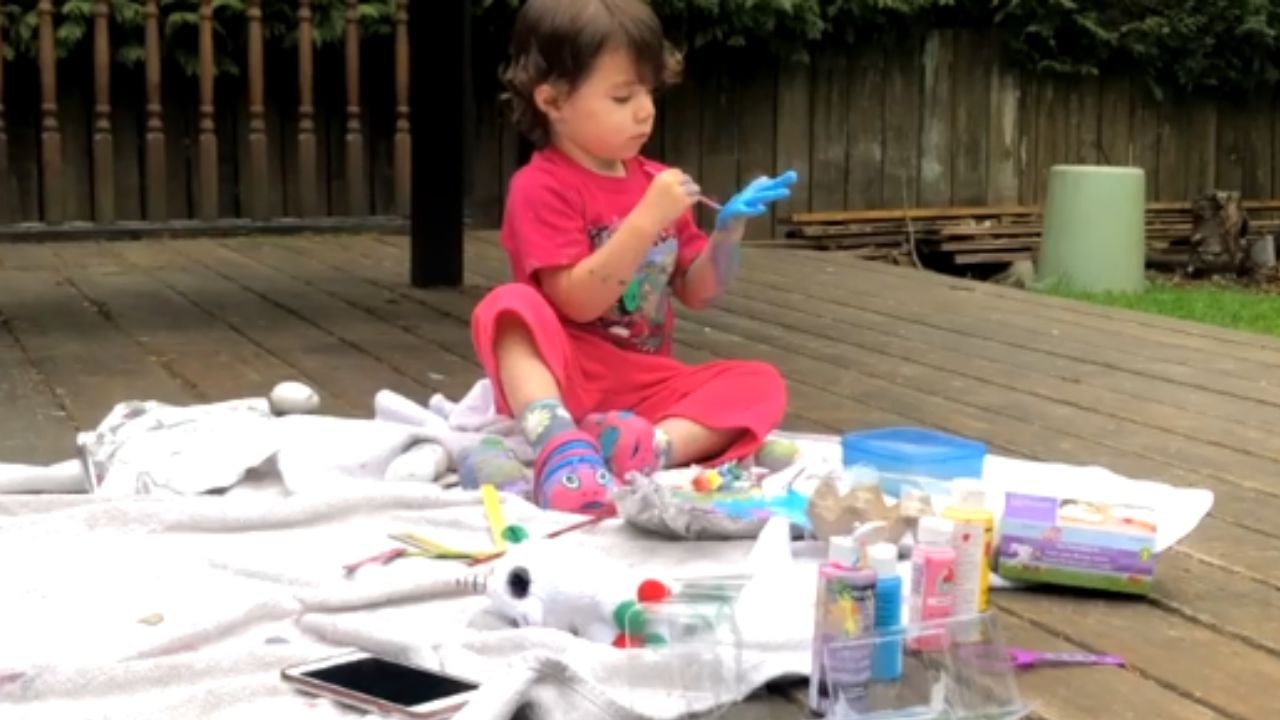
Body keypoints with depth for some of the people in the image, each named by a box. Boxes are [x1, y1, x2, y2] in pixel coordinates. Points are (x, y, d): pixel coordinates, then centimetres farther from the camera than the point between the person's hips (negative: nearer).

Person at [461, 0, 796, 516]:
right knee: (510, 305, -32)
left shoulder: (654, 182, 10)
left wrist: (729, 228, -6)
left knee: (760, 384, -15)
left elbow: (695, 293, 11)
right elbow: (577, 302, -21)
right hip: (563, 378, -6)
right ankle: (560, 442, -50)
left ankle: (652, 447, -40)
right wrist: (647, 221, -27)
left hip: (645, 383, 6)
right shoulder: (542, 186, -10)